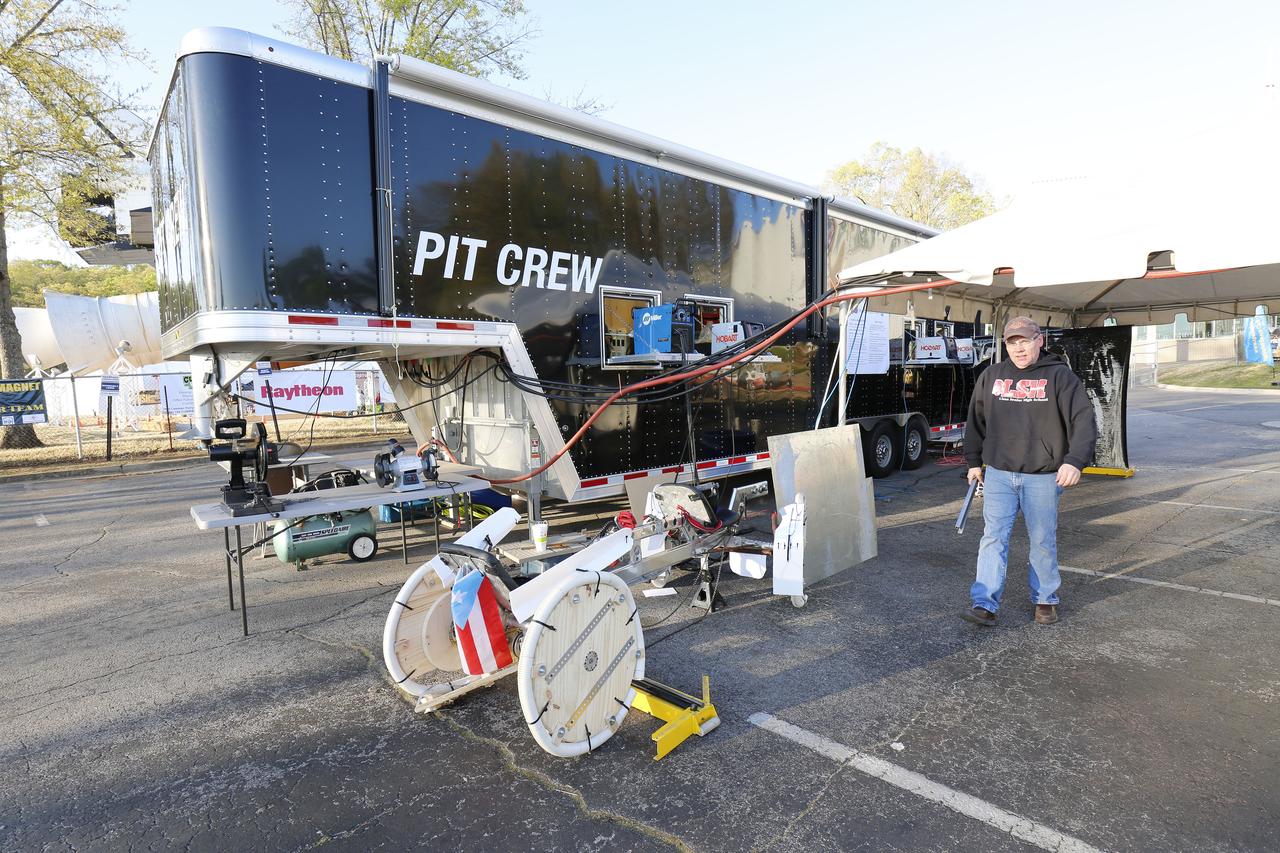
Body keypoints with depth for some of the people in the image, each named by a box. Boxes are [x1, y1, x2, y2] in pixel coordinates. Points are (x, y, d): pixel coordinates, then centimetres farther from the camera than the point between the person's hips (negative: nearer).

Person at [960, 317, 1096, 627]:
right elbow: (976, 421, 15)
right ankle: (984, 604, -2)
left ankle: (1045, 600, 27)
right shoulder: (991, 375, 8)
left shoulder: (1059, 376, -2)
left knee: (1043, 541, 10)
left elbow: (1083, 420, -10)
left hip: (1043, 477, -2)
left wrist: (1075, 461, -24)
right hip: (998, 474, 2)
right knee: (994, 537, -2)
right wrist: (974, 461, 14)